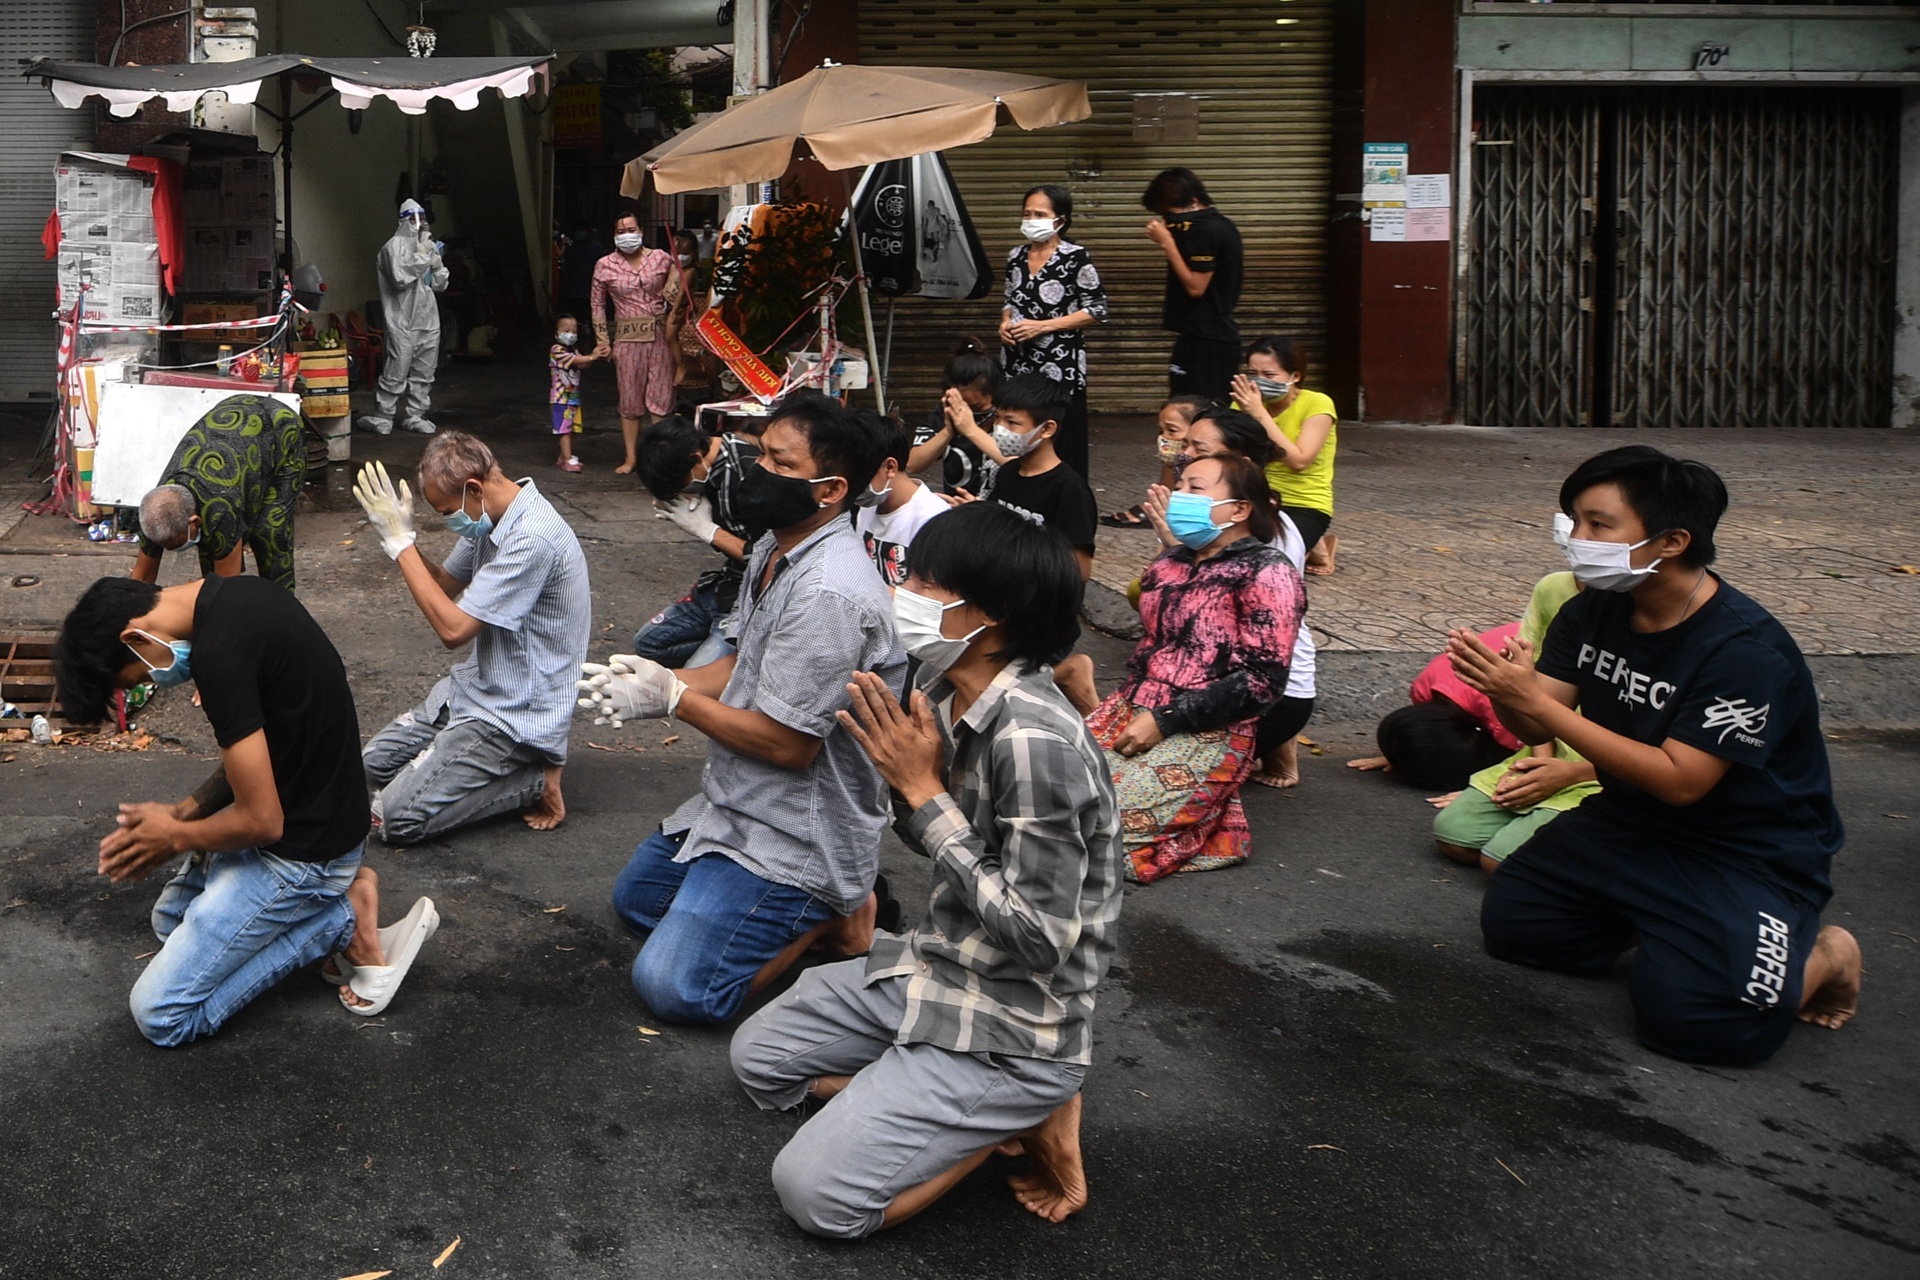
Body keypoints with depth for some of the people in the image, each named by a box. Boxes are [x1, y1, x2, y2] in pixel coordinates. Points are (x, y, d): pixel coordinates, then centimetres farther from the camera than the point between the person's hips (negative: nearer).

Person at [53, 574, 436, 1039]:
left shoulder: (219, 652, -29)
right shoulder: (230, 593, 2)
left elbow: (262, 821, -24)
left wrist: (176, 837, -5)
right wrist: (186, 811, 6)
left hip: (303, 847, -10)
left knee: (159, 1014, -4)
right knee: (171, 920, 28)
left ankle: (346, 921, -3)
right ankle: (333, 891, 12)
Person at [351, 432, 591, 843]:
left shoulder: (532, 539, -27)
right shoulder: (491, 517, 2)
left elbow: (453, 628, -25)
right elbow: (445, 583, 16)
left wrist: (402, 542, -19)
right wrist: (398, 538, -4)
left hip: (516, 714, -10)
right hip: (478, 686, 10)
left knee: (397, 818, -14)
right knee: (378, 761, 16)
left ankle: (534, 780, -2)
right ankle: (514, 767, 11)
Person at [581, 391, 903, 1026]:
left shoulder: (828, 594, -29)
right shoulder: (775, 547, 3)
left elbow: (788, 743, -27)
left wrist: (671, 697, -16)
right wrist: (653, 679, -5)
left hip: (796, 834, -10)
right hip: (739, 803, 11)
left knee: (672, 986, -14)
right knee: (635, 900, 27)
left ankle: (832, 915, 2)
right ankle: (816, 902, 18)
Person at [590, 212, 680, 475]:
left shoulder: (661, 258, 2)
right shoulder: (605, 266, 1)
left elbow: (677, 291, 16)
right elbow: (597, 305, 8)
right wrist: (603, 341, 5)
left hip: (660, 336, 0)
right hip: (627, 338, 0)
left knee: (661, 396, -1)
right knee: (629, 399, 4)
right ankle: (631, 457, 12)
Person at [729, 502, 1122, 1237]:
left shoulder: (1034, 741, -30)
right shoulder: (945, 694, -3)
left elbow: (1039, 939, -28)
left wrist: (924, 792, -25)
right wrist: (900, 767, -11)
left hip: (1012, 1027, -9)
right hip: (934, 968, 9)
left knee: (814, 1191, -11)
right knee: (758, 1055, 18)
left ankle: (1025, 1115, 3)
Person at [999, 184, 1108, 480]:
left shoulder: (1075, 257, -7)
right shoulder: (1016, 255, 11)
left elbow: (1097, 310, -8)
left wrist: (1042, 326, -13)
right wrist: (1006, 322, 1)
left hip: (1060, 367, -5)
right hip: (1019, 364, 5)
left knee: (1059, 442, -6)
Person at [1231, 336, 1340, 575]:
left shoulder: (1317, 403, -13)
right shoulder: (1248, 403, 1)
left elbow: (1298, 461, -25)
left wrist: (1260, 414, -25)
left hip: (1304, 507, -5)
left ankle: (1311, 549, 5)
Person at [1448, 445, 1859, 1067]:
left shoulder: (1746, 651, -27)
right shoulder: (1594, 610, -5)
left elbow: (1678, 781, -30)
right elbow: (1535, 728, -6)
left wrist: (1535, 700, -33)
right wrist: (1503, 689, -33)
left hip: (1749, 850, -7)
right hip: (1632, 822, 7)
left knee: (1685, 1015, -23)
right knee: (1510, 921, 3)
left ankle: (1820, 956, 5)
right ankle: (1659, 924, 19)